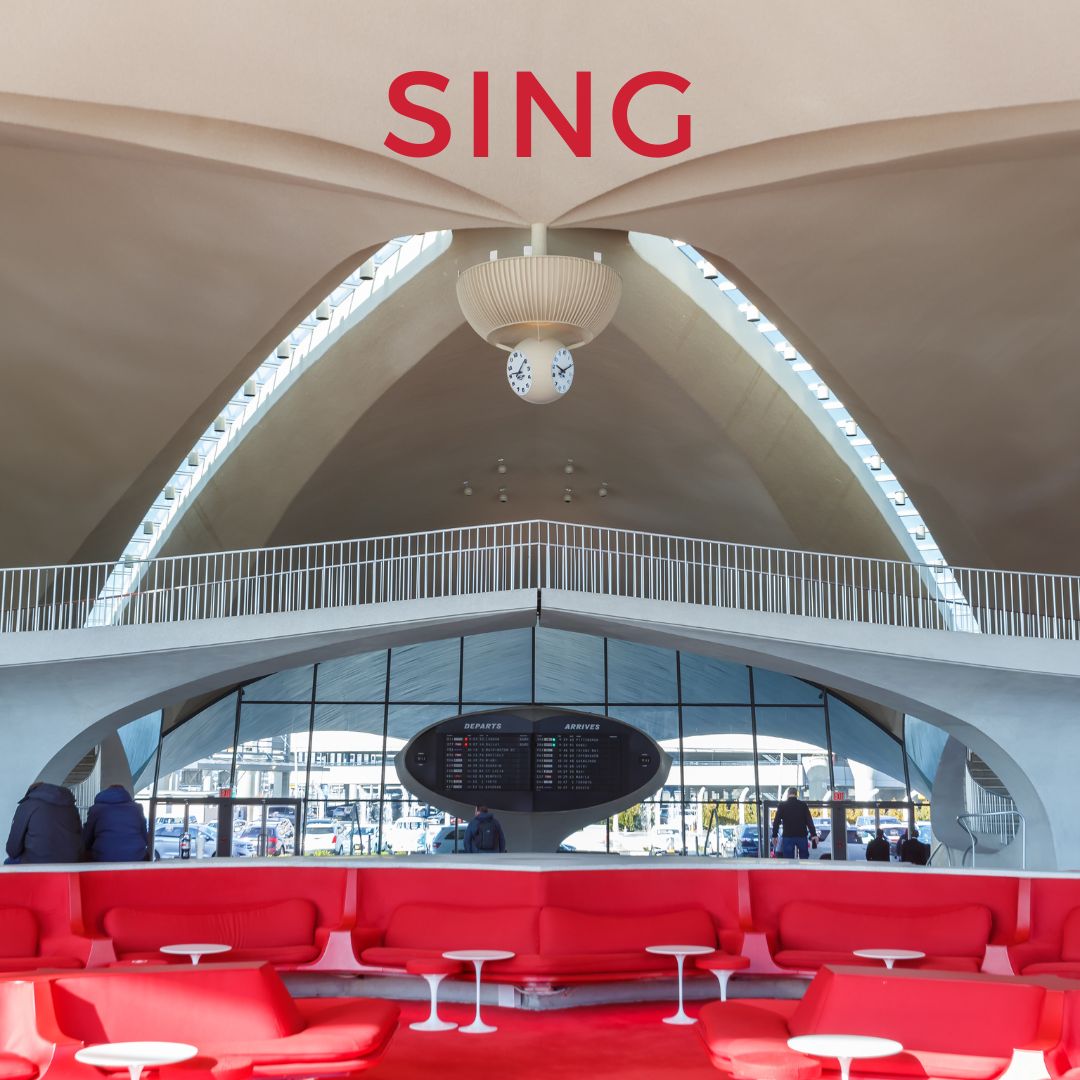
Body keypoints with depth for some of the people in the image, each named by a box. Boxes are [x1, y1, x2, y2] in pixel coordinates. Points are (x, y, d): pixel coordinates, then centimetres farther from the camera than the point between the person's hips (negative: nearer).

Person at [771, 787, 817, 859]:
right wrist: (813, 834, -5)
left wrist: (774, 835, 2)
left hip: (788, 836, -1)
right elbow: (809, 821, -2)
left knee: (788, 859, 2)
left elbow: (776, 821, -1)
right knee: (804, 858, 11)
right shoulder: (803, 805, 4)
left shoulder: (782, 806, 2)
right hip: (802, 836, 1)